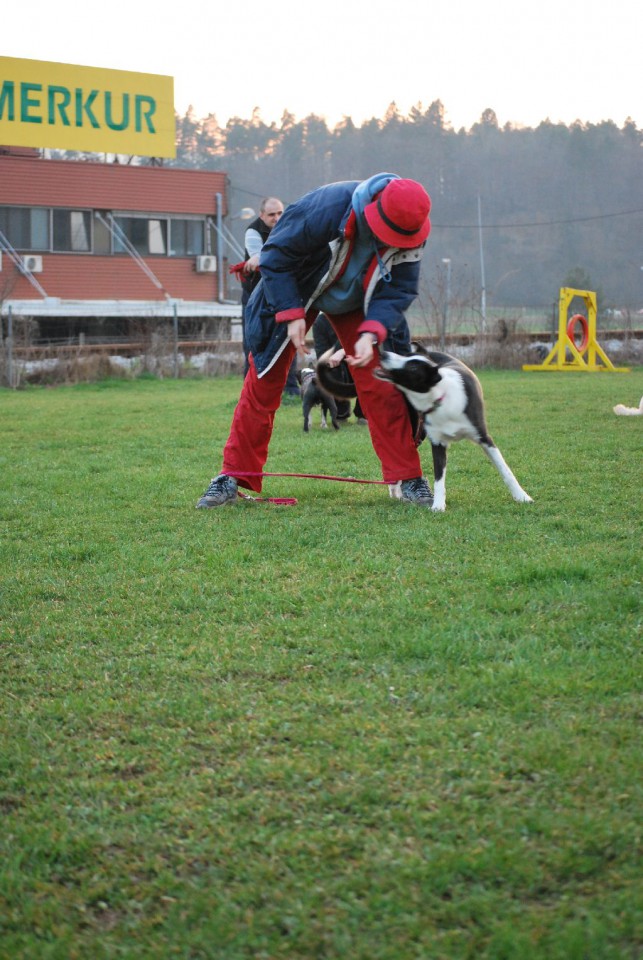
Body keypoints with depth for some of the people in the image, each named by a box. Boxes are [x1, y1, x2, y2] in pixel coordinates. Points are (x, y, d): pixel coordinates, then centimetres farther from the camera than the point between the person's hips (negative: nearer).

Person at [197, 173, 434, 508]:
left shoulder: (408, 232, -26)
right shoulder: (324, 208, -37)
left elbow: (399, 290, -18)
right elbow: (276, 256, -25)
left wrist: (371, 334, -34)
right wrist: (292, 315, -28)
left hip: (356, 303, 3)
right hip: (295, 294, -2)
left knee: (382, 386, -8)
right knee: (263, 383, -4)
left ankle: (406, 479, 1)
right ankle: (234, 476, 4)